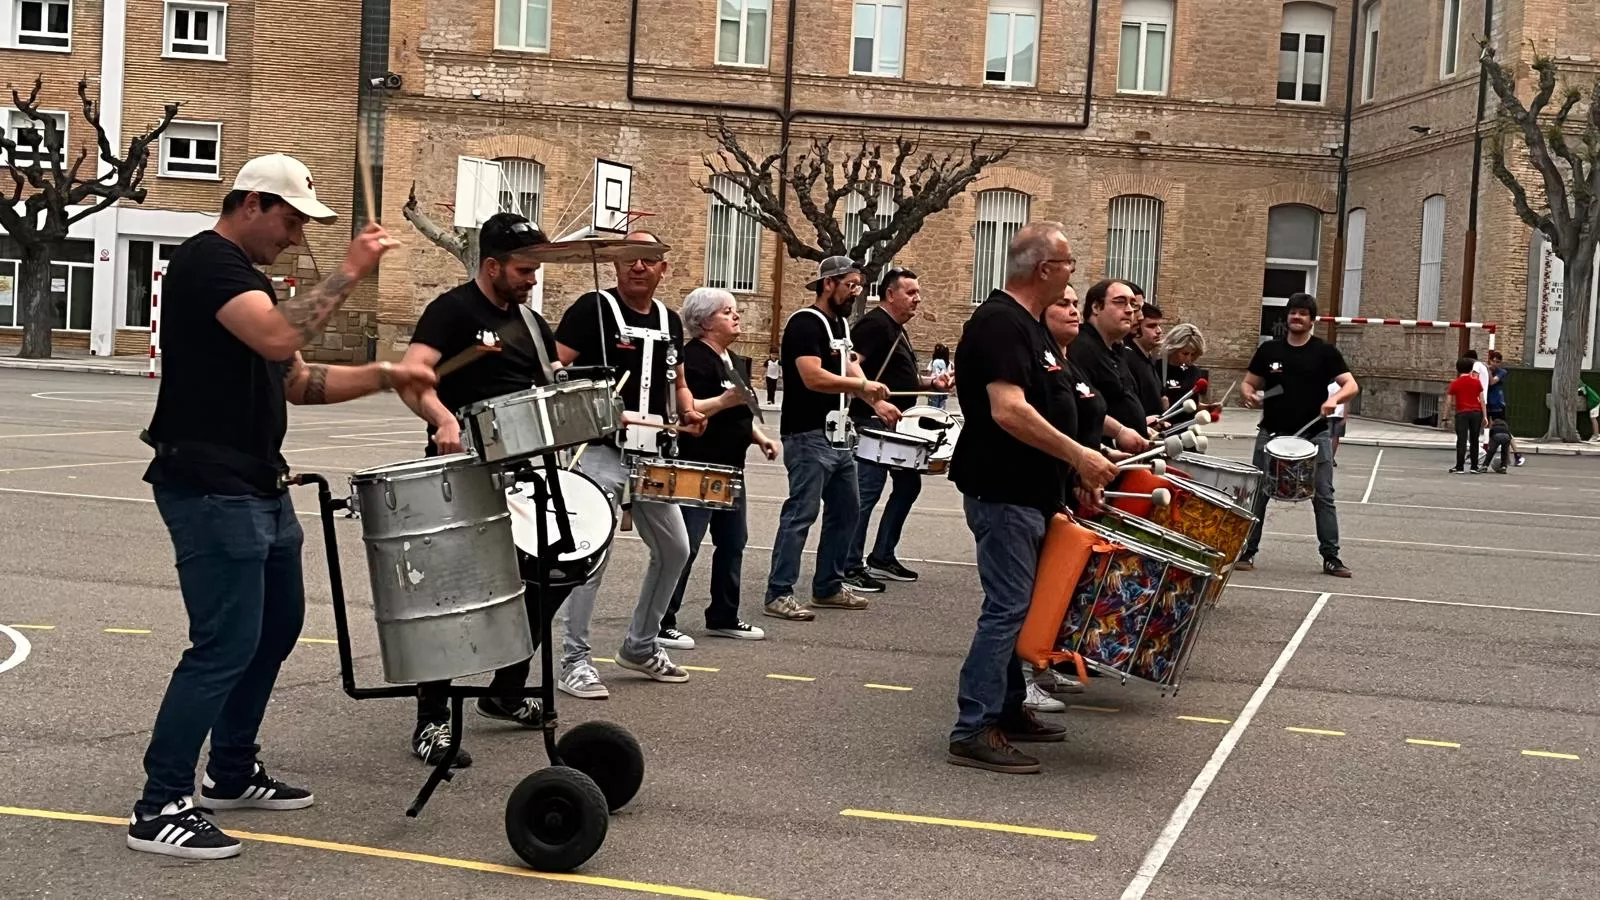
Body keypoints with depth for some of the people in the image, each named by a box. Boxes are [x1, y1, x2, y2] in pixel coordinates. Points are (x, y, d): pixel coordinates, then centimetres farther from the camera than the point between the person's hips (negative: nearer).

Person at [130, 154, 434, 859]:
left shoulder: (247, 275, 19)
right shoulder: (206, 261, -12)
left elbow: (296, 380, 18)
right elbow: (278, 338, -29)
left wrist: (384, 376, 6)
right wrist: (349, 272, -21)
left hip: (258, 486, 11)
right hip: (209, 488, -11)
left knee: (278, 623, 17)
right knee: (226, 644, -10)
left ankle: (232, 774, 29)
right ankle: (160, 808, -2)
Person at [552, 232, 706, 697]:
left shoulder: (669, 321, 13)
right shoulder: (593, 308, -6)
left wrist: (688, 411, 3)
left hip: (652, 457, 7)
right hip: (601, 452, -7)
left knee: (674, 549, 12)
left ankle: (641, 645, 28)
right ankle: (574, 659, -3)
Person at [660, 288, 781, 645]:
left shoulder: (734, 360, 16)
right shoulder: (694, 357, -13)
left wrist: (759, 437, 12)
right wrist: (725, 401, -29)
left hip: (730, 467, 10)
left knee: (733, 542, 13)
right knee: (684, 546, -8)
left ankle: (724, 616, 24)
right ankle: (661, 622, -2)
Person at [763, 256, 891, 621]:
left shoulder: (840, 323, 15)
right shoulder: (805, 324, -14)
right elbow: (813, 377, -24)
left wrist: (876, 402, 3)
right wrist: (863, 386, -17)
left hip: (837, 435, 10)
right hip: (809, 436, -10)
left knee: (846, 509, 15)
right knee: (801, 513, -10)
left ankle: (828, 587, 25)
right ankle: (778, 595, -6)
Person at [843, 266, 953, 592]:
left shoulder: (898, 330, 19)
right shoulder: (874, 324, -12)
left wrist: (931, 382, 11)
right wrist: (877, 403, -31)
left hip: (896, 424, 11)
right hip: (873, 422, -11)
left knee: (909, 483, 15)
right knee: (867, 492, -9)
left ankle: (882, 557, 23)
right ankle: (850, 567, -4)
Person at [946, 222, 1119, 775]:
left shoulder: (1029, 326, 15)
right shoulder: (1000, 323, -17)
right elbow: (1008, 410, -28)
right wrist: (1077, 455, -25)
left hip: (1027, 493, 10)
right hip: (1003, 493, -10)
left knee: (1017, 604, 17)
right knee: (1007, 608, -9)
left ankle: (1009, 709, 28)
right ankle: (973, 733, -6)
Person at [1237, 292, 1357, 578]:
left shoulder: (1325, 352, 0)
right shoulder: (1268, 350, 5)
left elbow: (1351, 385, -5)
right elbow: (1248, 382, 11)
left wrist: (1334, 399, -25)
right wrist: (1250, 395, -12)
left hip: (1314, 435, -1)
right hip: (1272, 433, 1)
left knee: (1323, 496, -1)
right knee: (1257, 493, 3)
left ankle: (1331, 557, 4)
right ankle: (1247, 552, 12)